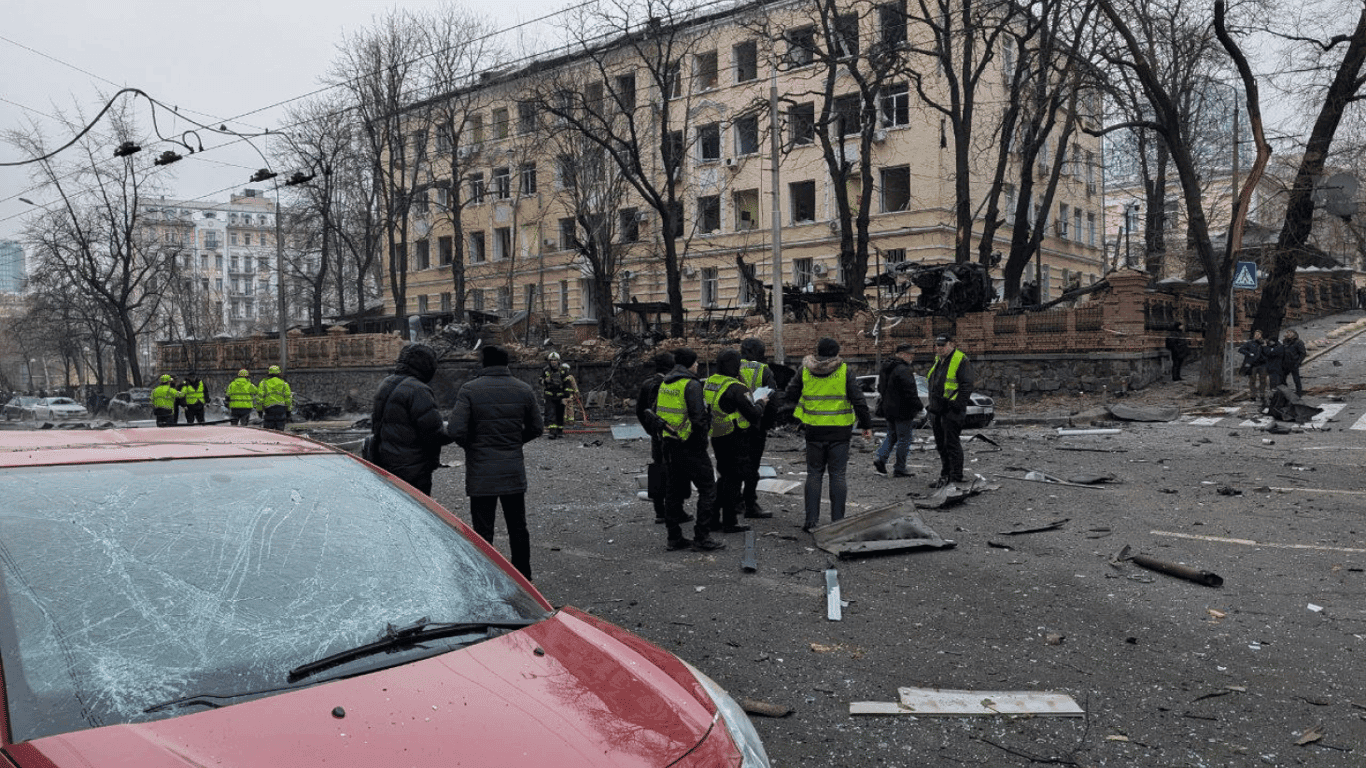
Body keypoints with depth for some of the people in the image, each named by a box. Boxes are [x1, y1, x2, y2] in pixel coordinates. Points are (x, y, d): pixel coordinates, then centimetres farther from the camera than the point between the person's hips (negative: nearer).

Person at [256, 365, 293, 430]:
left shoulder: (263, 383, 11)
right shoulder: (284, 383, 12)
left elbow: (259, 397, 4)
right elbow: (288, 397, 5)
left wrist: (259, 410, 7)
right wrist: (288, 410, 7)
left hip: (268, 407, 0)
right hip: (281, 408, 0)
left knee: (269, 429, 3)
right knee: (279, 429, 2)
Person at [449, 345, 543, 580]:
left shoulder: (470, 390, -10)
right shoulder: (524, 390, 2)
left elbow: (456, 431, -15)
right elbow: (536, 428, 9)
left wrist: (471, 446, 4)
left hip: (481, 472, -3)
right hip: (514, 471, 4)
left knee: (483, 530, 4)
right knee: (518, 526, 16)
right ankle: (523, 578, 26)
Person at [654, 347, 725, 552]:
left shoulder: (665, 383, 11)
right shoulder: (691, 385, -16)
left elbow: (656, 412, 17)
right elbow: (699, 417, -21)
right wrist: (702, 436, -6)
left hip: (670, 445, 8)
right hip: (690, 446, -8)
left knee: (674, 490, 14)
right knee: (707, 489, 1)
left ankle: (674, 538, 18)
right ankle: (702, 538, 1)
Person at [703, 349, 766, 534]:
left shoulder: (709, 382, 5)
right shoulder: (736, 388, -20)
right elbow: (754, 414, -17)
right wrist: (761, 403, 1)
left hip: (717, 438, 8)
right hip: (735, 439, -8)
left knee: (725, 476, 18)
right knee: (734, 478, 2)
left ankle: (713, 518, 20)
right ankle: (730, 522, 7)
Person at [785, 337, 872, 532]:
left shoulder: (805, 371, 1)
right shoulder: (844, 371, -4)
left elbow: (790, 396, 6)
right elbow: (858, 400, -6)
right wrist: (866, 424, 2)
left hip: (814, 431, 1)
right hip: (839, 432, -1)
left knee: (814, 474, 9)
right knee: (837, 475, 5)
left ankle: (811, 520, 5)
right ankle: (837, 521, 5)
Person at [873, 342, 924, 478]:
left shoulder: (886, 368, 11)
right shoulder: (903, 370, -19)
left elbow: (880, 388, 20)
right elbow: (910, 392, -21)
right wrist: (919, 407, -12)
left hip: (888, 409, 9)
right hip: (901, 410, -9)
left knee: (892, 436, 20)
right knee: (904, 439, 1)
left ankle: (880, 458, 2)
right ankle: (899, 469, 5)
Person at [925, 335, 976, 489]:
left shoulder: (961, 360, -9)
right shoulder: (938, 361, 17)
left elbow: (967, 385, -14)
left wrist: (958, 406, -19)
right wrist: (931, 404, 21)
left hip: (951, 408, -9)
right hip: (937, 409, 9)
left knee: (952, 444, -8)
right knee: (941, 445, 13)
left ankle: (956, 478, -2)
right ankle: (945, 475, 22)